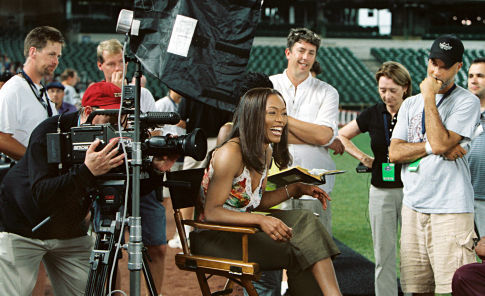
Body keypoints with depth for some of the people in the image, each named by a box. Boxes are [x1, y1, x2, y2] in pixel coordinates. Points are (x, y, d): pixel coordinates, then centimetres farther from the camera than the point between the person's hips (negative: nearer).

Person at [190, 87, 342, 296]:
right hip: (211, 238, -8)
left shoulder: (266, 152, 6)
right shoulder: (230, 153, -21)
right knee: (295, 253, -21)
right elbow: (211, 212, -23)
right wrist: (261, 220, -33)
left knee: (304, 220, -12)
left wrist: (296, 189, 4)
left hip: (239, 231, 8)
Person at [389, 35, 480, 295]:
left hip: (451, 209, -5)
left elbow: (440, 143, -14)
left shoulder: (467, 102, 0)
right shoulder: (410, 104, 18)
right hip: (413, 206, 5)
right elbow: (394, 153, 7)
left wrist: (429, 97, -8)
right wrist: (433, 147, -7)